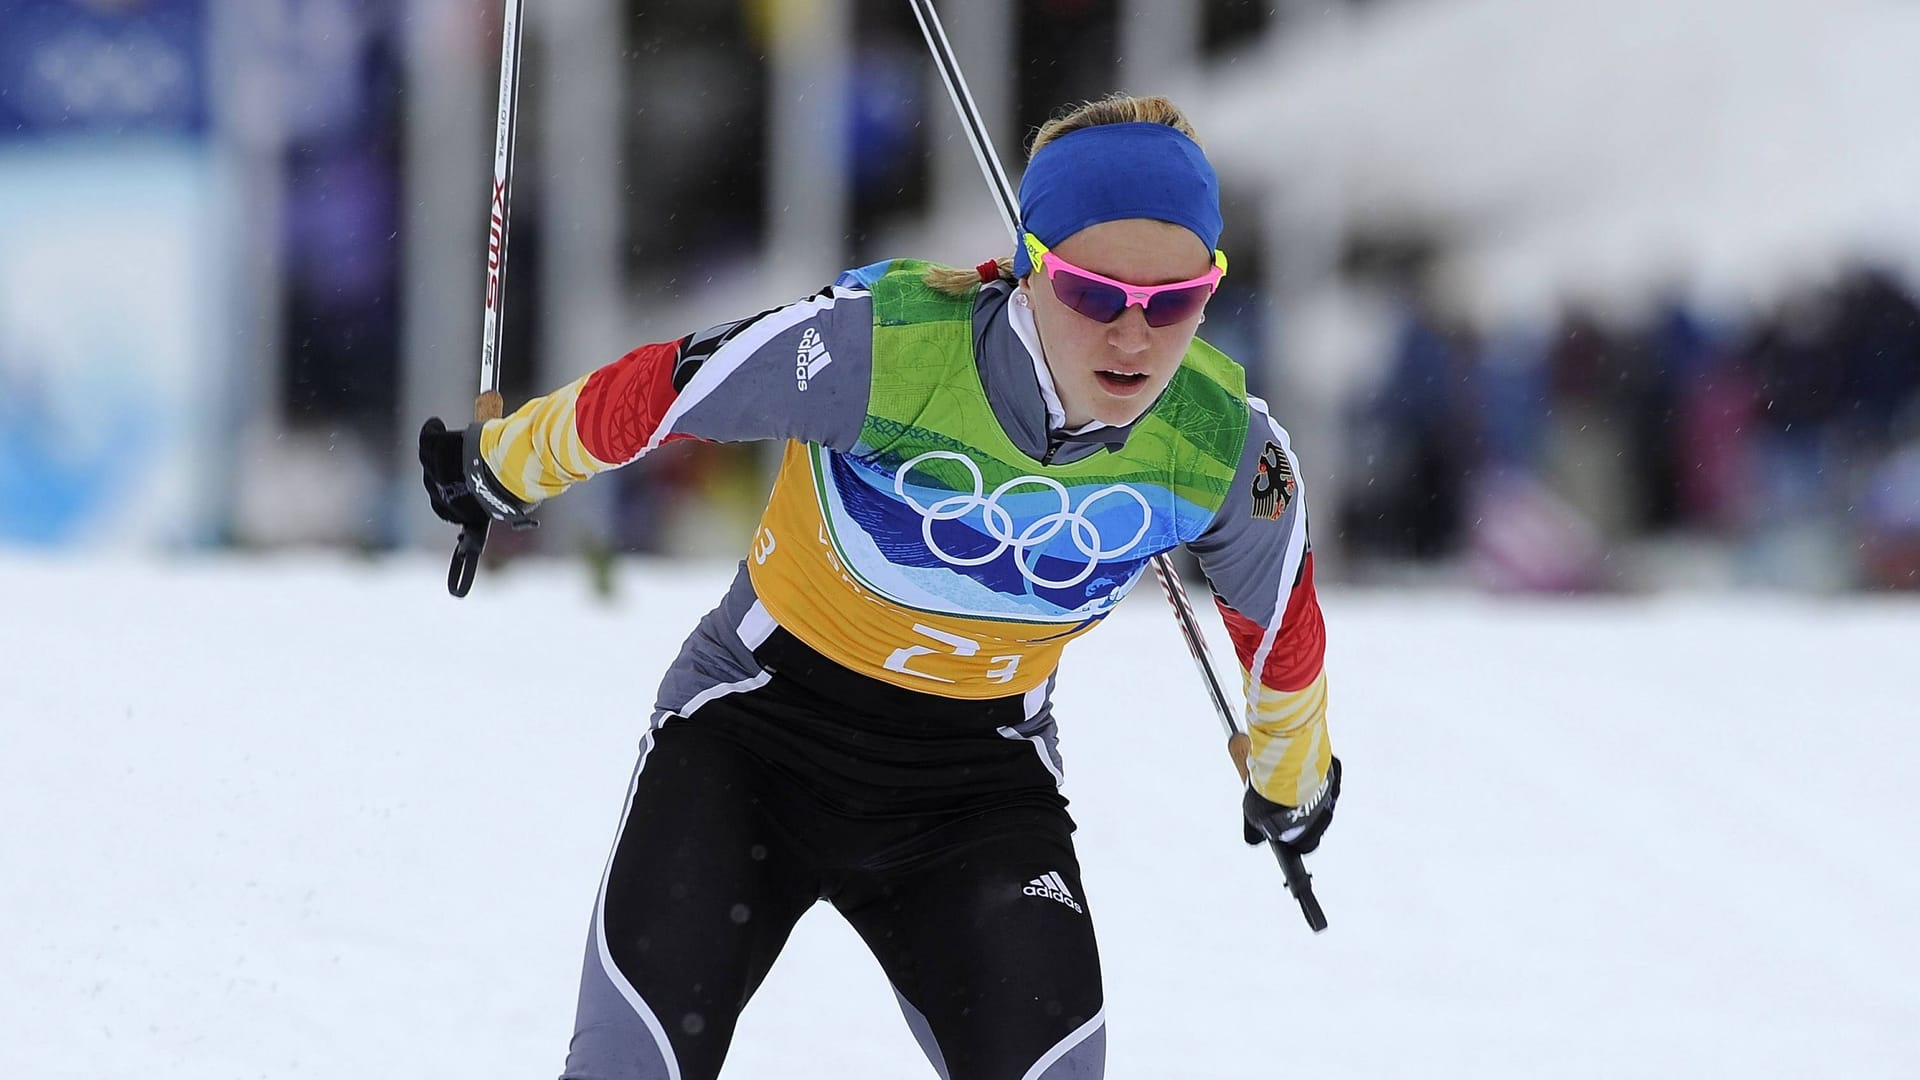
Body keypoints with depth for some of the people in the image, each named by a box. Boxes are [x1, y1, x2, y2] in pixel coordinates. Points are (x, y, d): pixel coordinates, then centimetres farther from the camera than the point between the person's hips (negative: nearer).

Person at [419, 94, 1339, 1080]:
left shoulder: (1225, 448, -17)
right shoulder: (880, 344, -29)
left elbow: (1278, 625, 5)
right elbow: (650, 392, -11)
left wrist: (1291, 782, 22)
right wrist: (506, 467, 6)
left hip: (978, 774, 2)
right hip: (763, 715, -1)